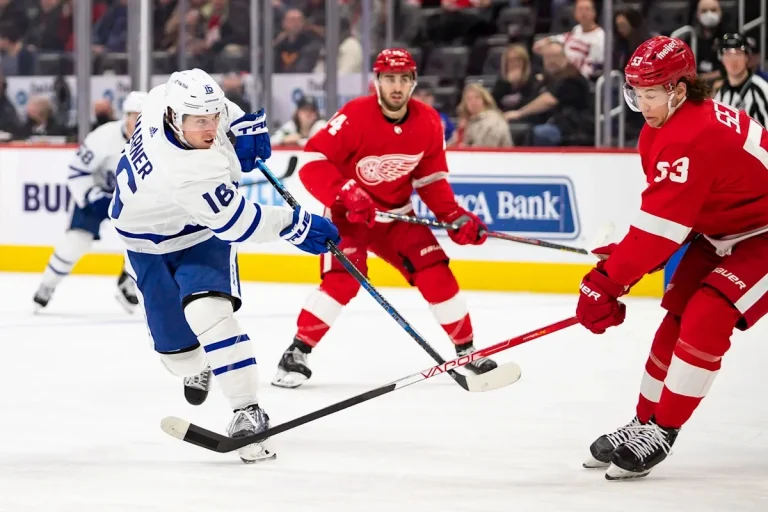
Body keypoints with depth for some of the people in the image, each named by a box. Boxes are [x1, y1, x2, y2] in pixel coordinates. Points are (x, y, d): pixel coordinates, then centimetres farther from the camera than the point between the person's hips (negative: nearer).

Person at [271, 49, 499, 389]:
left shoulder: (428, 123, -6)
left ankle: (466, 350, 12)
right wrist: (345, 194, -38)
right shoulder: (354, 117, -24)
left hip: (395, 213, 5)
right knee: (342, 279, -24)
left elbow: (431, 178, 6)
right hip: (349, 212, -5)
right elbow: (312, 162, -26)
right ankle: (297, 353, -14)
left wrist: (455, 217, -5)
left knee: (435, 272, -4)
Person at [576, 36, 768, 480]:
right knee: (678, 317, 8)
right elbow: (661, 215, 7)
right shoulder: (661, 129, -1)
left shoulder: (693, 138, -32)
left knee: (706, 319, -20)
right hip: (720, 231, 10)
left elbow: (662, 224, -32)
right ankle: (643, 424, 18)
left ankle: (659, 432, -13)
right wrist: (623, 260, -4)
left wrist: (607, 281, -27)